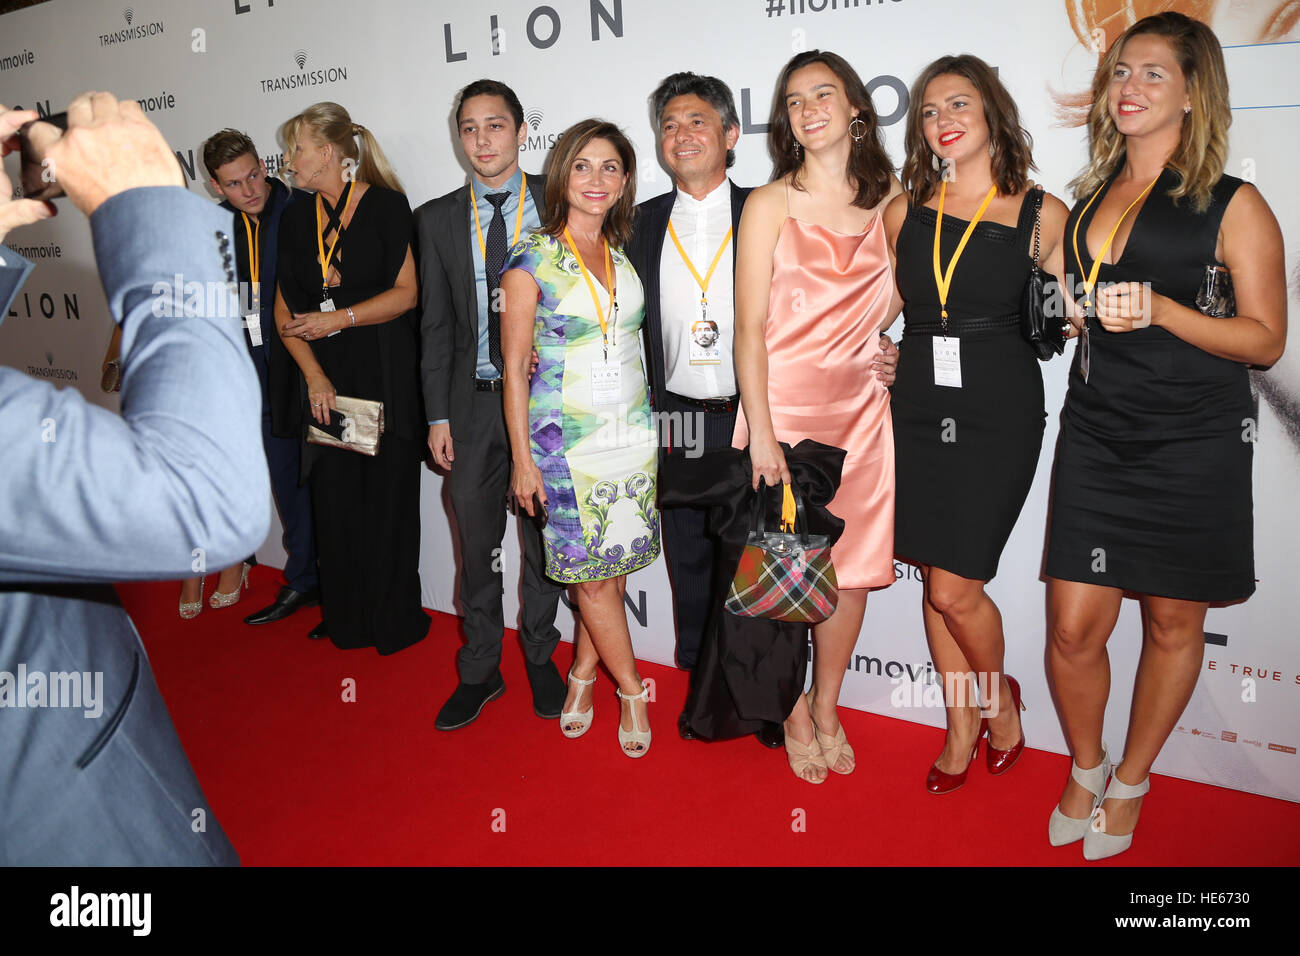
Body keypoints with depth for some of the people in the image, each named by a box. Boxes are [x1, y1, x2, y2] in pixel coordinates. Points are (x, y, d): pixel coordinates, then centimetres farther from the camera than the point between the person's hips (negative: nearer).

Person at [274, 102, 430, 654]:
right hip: (325, 375, 4)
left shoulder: (386, 205, -3)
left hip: (386, 371, -4)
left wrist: (339, 318, -12)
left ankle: (394, 619, 18)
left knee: (388, 494, 2)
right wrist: (313, 374, -3)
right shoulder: (297, 219, 12)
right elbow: (285, 309, 10)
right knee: (334, 494, 6)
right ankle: (346, 618, 22)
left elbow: (407, 292, -7)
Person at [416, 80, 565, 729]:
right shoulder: (437, 218, 6)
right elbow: (435, 323, 5)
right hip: (473, 402, 2)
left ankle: (540, 658, 31)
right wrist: (438, 415, 1)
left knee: (543, 538, 11)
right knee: (477, 545, 11)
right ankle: (480, 670, 27)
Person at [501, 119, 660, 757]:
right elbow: (515, 365, -5)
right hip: (565, 440, -4)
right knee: (591, 575, 1)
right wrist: (522, 459, -6)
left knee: (612, 567, 8)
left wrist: (652, 426, 11)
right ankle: (632, 691, 19)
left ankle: (582, 676, 28)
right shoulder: (533, 261, -6)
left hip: (632, 435, 5)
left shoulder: (624, 257, 9)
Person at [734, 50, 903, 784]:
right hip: (784, 401, -3)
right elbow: (750, 326, -7)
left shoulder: (891, 200, 9)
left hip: (860, 406, 4)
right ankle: (794, 715, 25)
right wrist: (761, 432, -13)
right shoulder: (771, 203, -1)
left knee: (854, 566, 7)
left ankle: (828, 710, 28)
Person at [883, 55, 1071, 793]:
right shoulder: (905, 212, 7)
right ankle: (963, 726, 29)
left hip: (998, 414, -3)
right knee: (936, 582, 9)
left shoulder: (1039, 214, -1)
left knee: (955, 587, -5)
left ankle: (1001, 699, 27)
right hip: (919, 408, 4)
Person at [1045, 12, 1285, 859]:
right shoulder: (1089, 199, 13)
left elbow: (1266, 340, -6)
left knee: (1173, 624, 9)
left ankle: (1130, 783, 30)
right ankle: (1085, 769, 27)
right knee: (1074, 628, -1)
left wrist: (1160, 309, -19)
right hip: (1097, 438, 3)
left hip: (1193, 446, -3)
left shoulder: (1232, 204, -1)